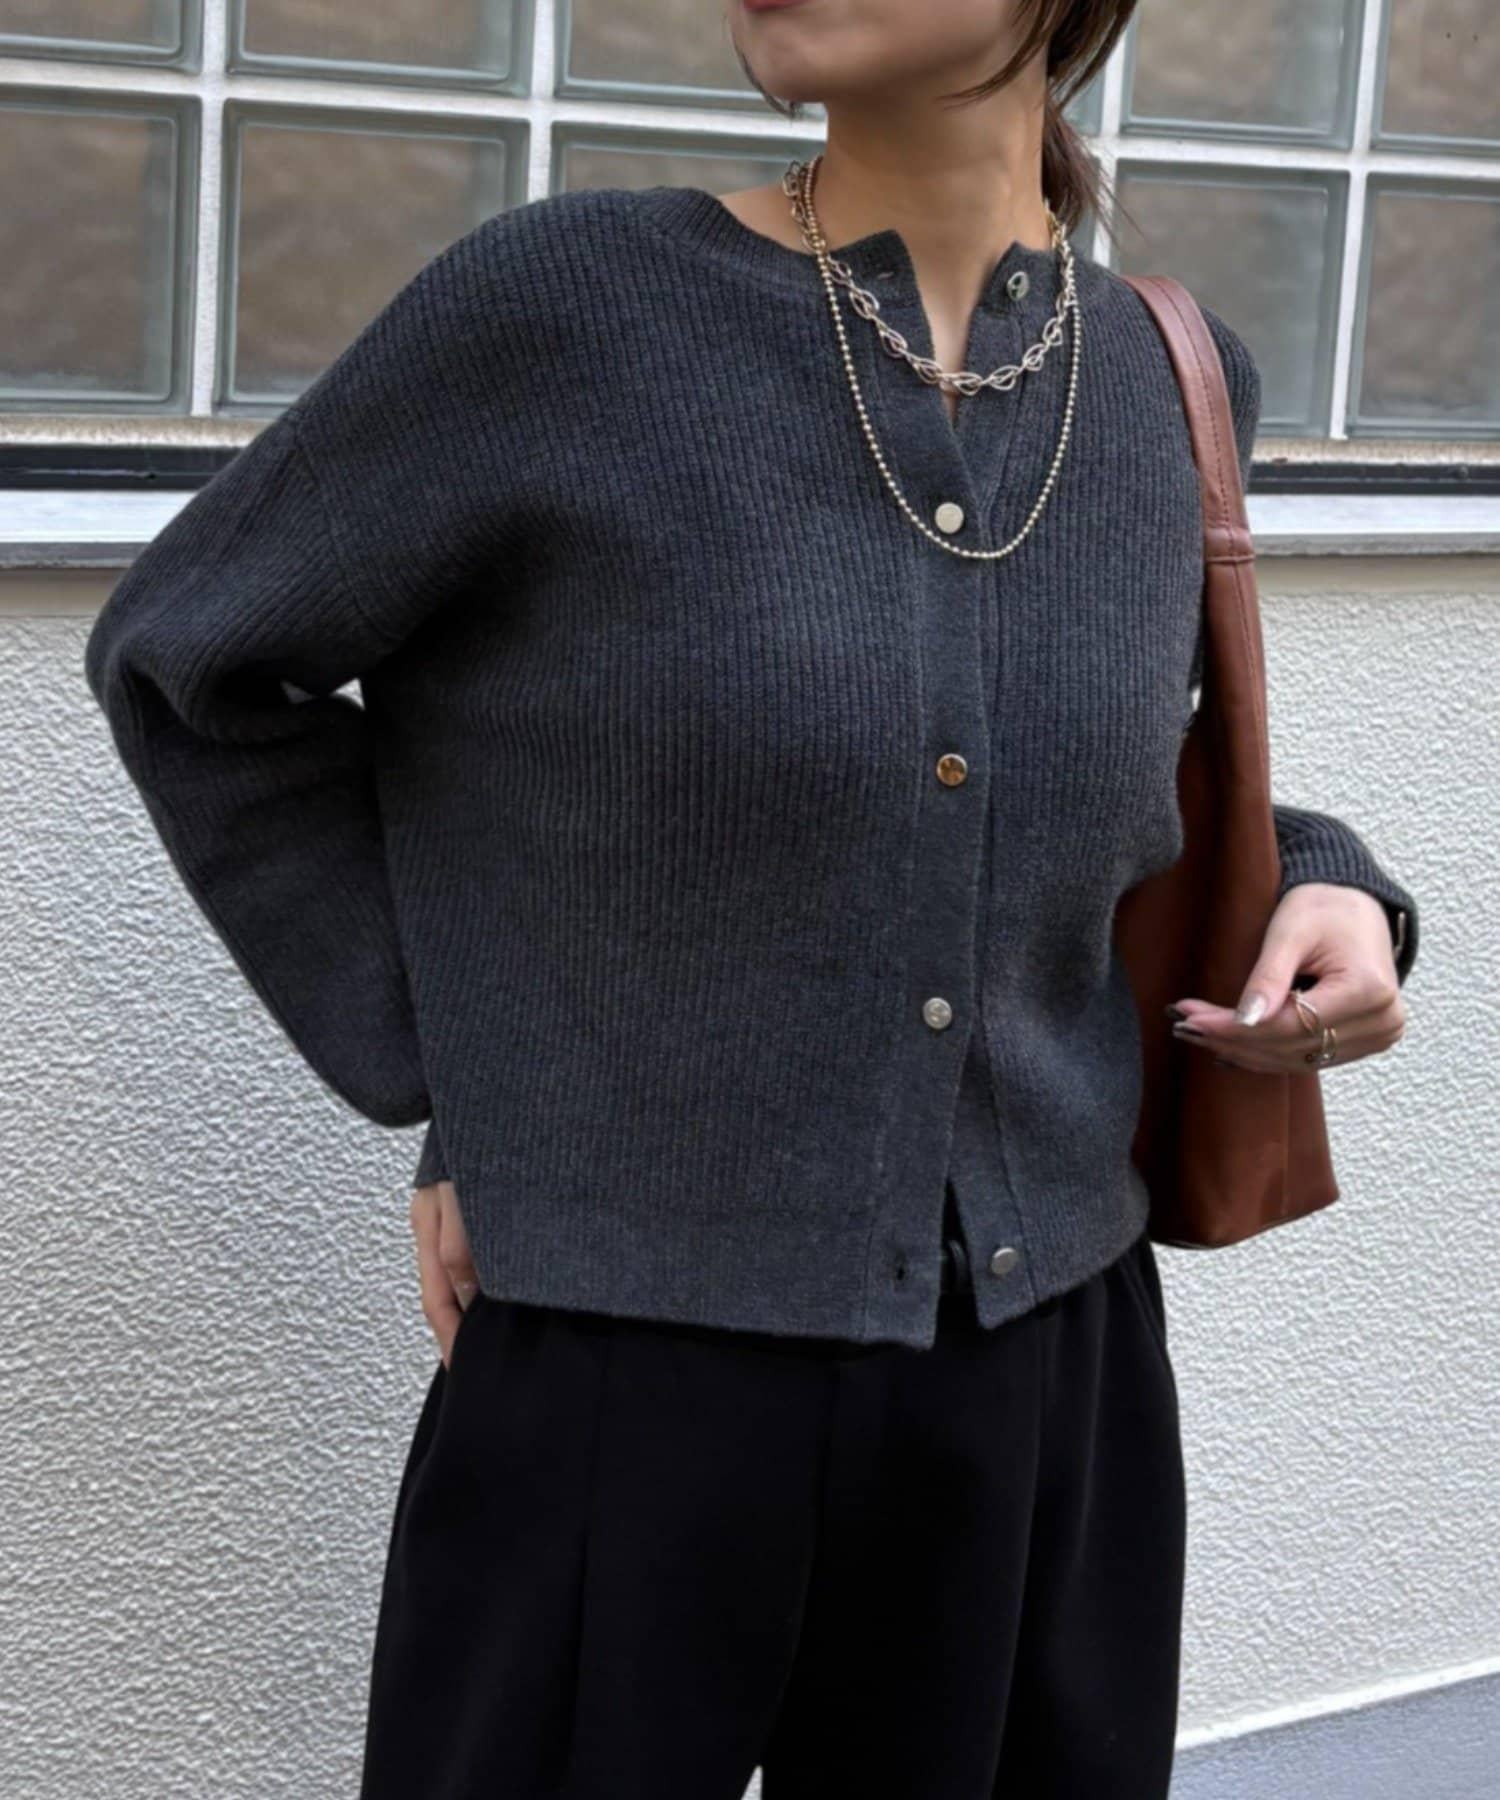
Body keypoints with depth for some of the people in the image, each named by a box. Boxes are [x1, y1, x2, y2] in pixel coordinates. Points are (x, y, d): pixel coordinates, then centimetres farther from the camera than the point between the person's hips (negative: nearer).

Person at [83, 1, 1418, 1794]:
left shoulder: (1173, 381, 2)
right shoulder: (559, 304, -11)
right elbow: (188, 663, 1)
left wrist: (1321, 888, 0)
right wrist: (435, 1083, -2)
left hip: (1057, 1381, 4)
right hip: (626, 1379, -4)